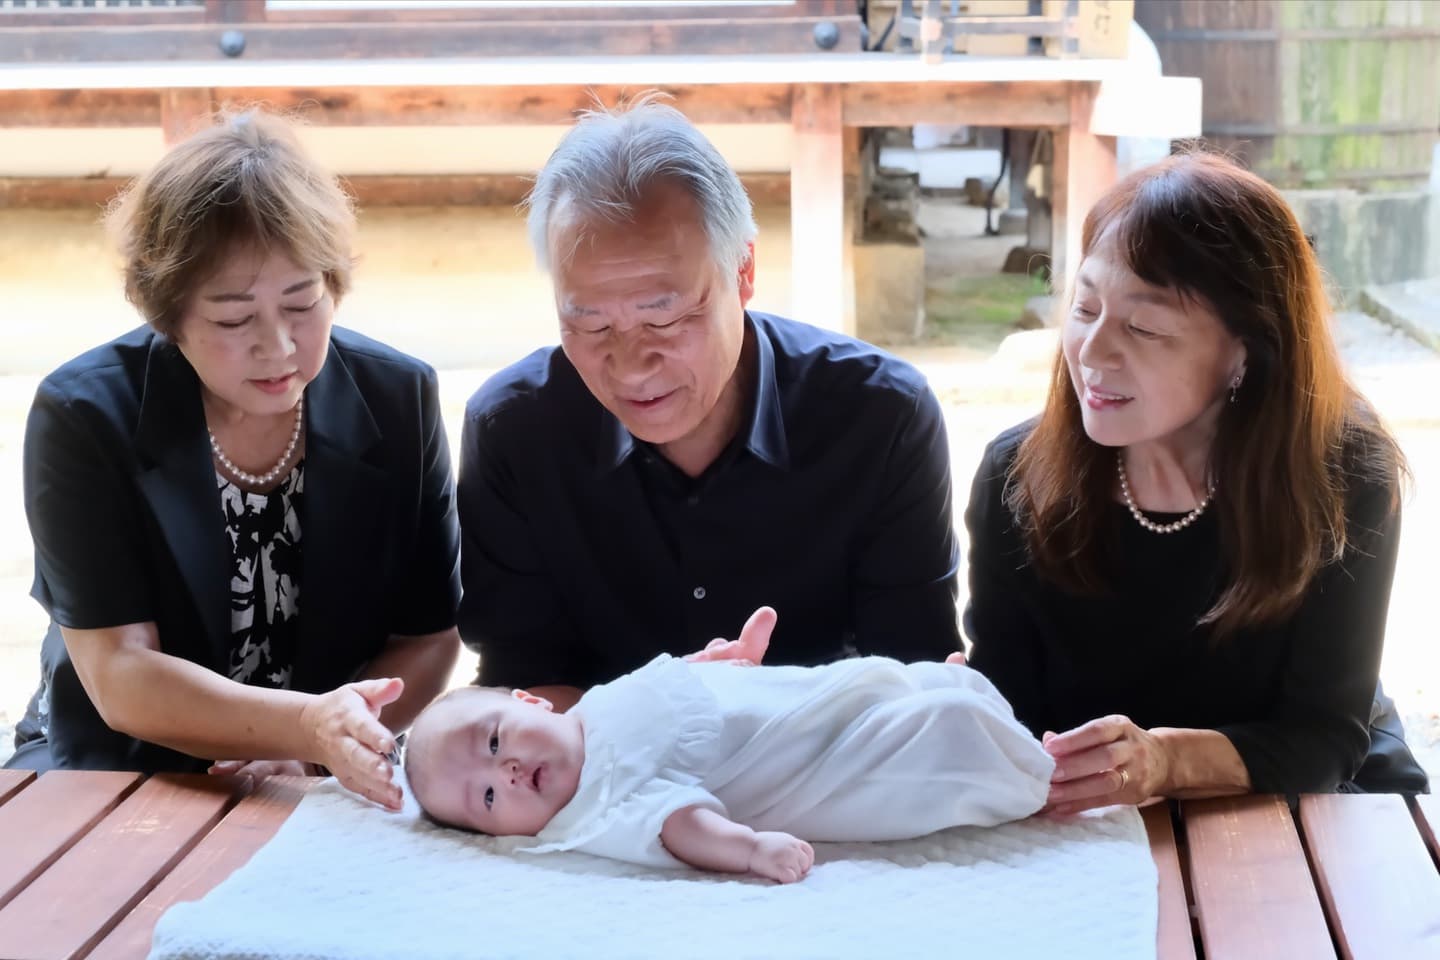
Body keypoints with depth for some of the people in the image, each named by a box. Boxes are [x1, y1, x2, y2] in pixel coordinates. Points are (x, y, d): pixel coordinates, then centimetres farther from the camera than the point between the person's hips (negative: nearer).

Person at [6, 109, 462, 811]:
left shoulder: (398, 399, -3)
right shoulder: (83, 418, -11)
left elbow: (428, 641, 0)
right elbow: (120, 679, -18)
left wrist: (335, 744, -20)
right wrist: (307, 723, -34)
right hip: (115, 773, -2)